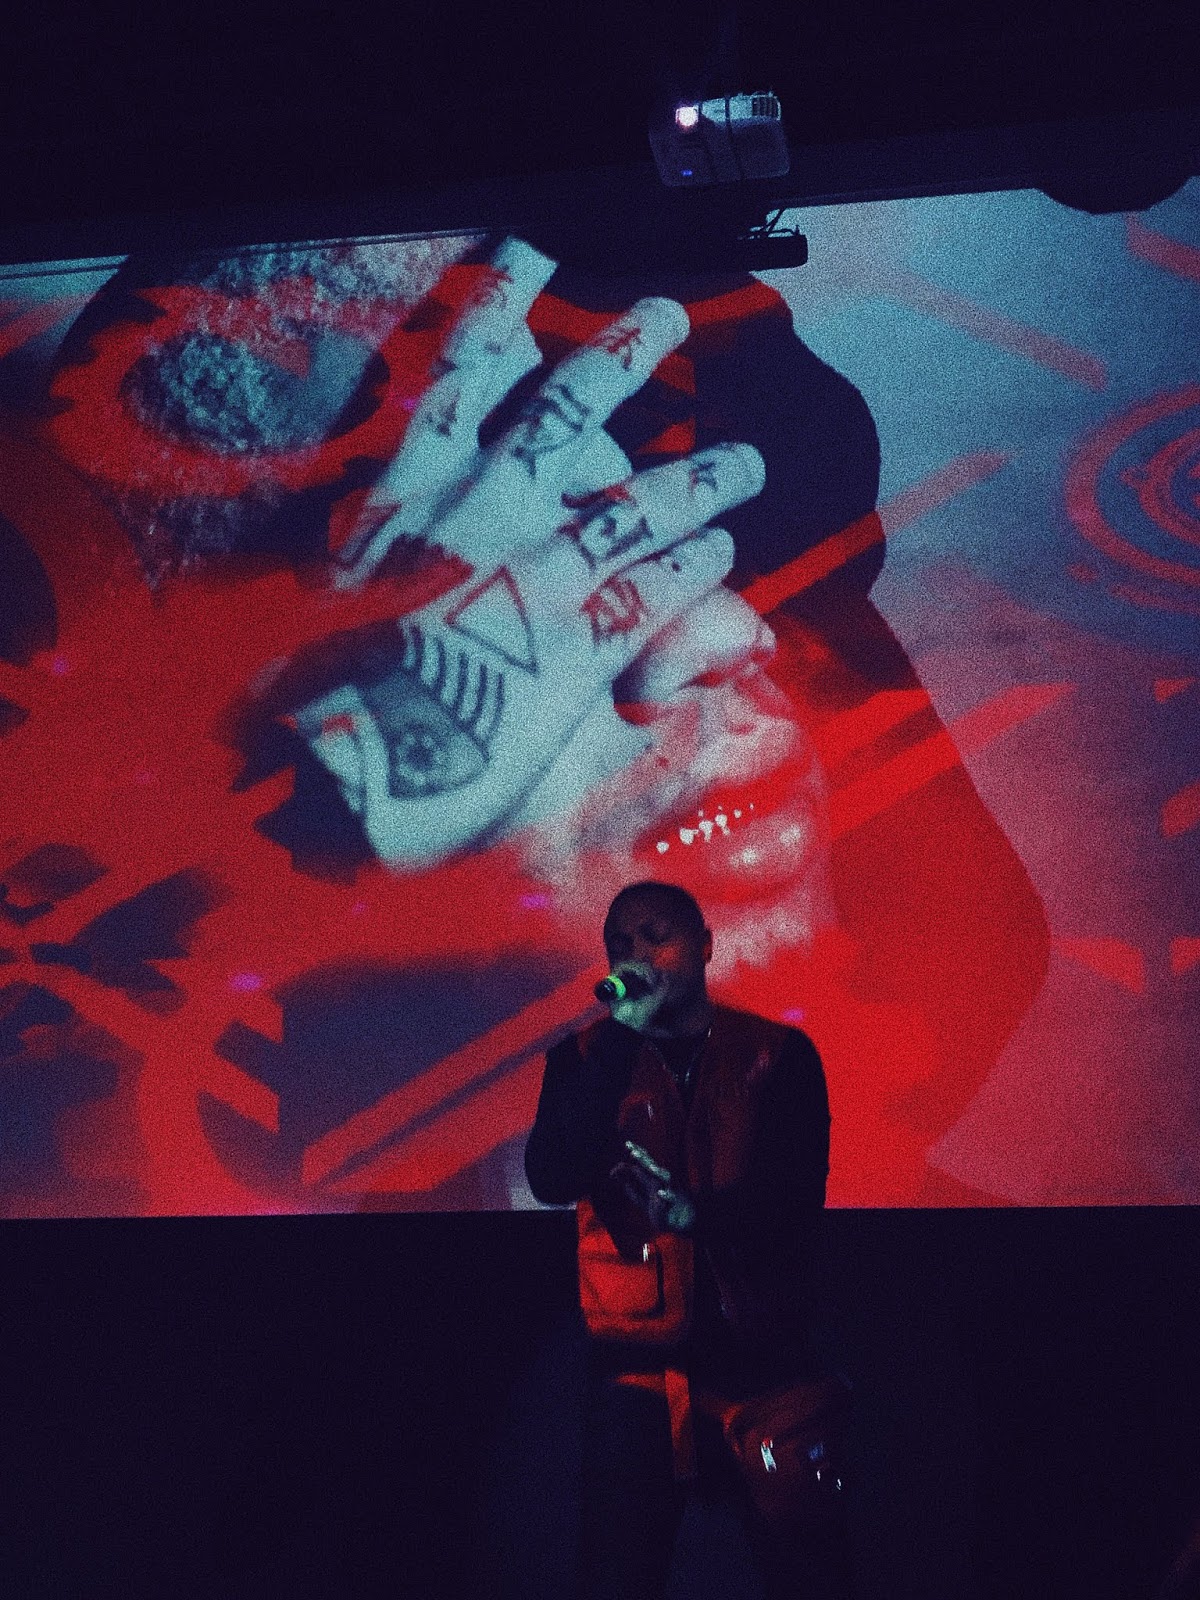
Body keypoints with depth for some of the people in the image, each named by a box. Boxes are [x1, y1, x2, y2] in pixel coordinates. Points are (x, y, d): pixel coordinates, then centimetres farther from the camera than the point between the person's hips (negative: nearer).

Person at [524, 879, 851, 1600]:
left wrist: (696, 1211, -22)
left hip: (761, 1357, 0)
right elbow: (552, 1179, -10)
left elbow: (796, 1202, -4)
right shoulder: (586, 1060, 7)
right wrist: (623, 1035, -14)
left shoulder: (779, 1055, 4)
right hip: (637, 1365, 0)